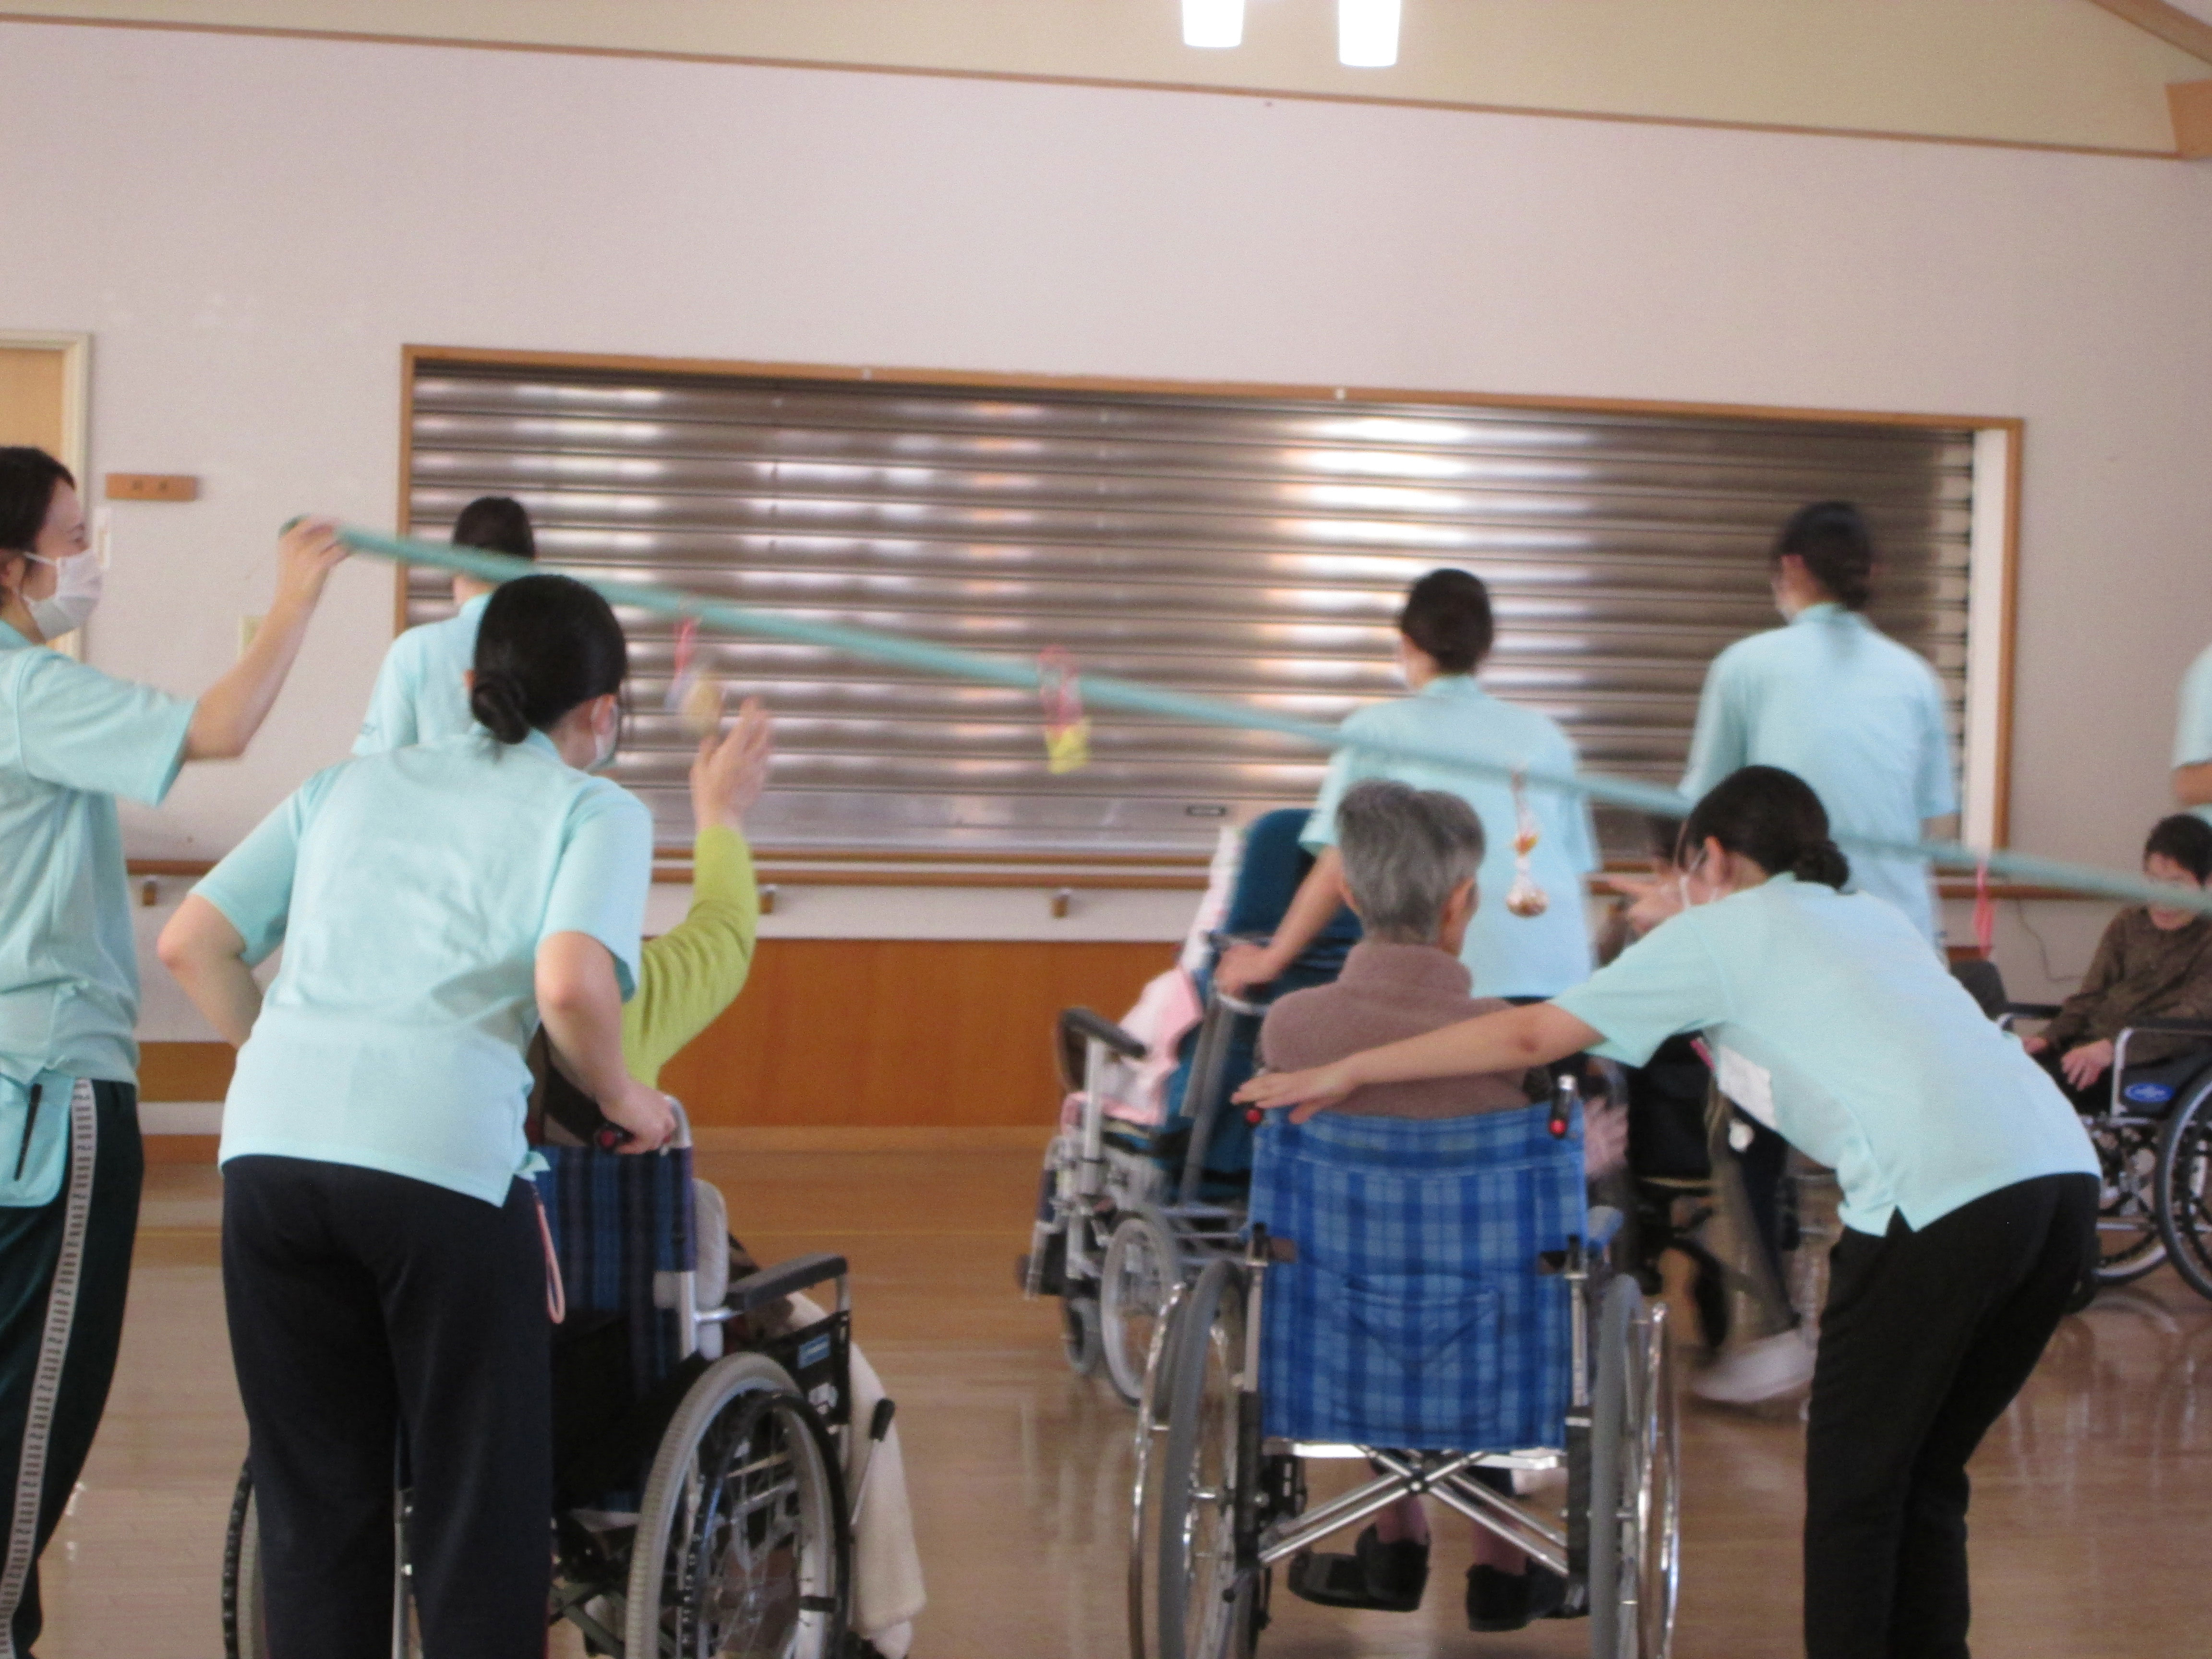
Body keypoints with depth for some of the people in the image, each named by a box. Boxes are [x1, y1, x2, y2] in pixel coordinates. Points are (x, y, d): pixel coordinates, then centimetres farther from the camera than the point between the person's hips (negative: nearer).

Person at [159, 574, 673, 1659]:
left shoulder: (351, 783, 23)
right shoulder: (595, 812, 9)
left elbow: (191, 942, 17)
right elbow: (570, 986, -10)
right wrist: (622, 1098, 7)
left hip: (270, 1147, 5)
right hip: (441, 1153, -4)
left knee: (313, 1498, 14)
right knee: (479, 1501, 8)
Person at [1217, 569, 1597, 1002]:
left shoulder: (1376, 728, 11)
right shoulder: (1544, 734, 18)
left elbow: (1338, 869, 7)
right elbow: (1577, 871, 19)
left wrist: (1270, 961, 18)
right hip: (1563, 976, 3)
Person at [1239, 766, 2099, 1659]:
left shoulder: (1719, 931, 11)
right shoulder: (1877, 917, 29)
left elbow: (1532, 1034, 10)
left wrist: (1349, 1072, 17)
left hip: (1946, 1197, -7)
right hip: (2066, 1174, 7)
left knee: (1852, 1481, 5)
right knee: (1922, 1475, 18)